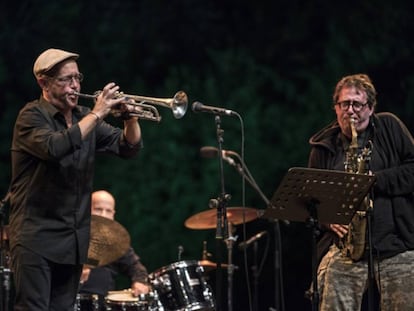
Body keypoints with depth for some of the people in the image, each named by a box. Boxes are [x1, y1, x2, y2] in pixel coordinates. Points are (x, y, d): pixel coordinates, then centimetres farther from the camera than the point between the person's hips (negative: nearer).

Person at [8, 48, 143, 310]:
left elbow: (129, 147, 9)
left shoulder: (84, 117, 12)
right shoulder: (32, 116, -8)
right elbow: (54, 148, -28)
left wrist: (131, 118, -10)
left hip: (74, 239, 7)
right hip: (37, 237, -7)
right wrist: (96, 115, -24)